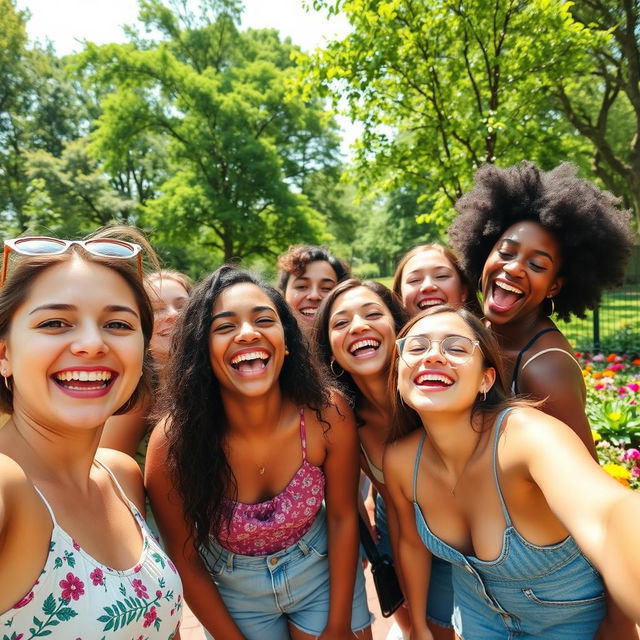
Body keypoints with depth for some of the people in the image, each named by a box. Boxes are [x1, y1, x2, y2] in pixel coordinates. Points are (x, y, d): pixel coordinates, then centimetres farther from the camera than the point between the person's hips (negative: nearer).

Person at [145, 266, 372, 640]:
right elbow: (185, 562, -13)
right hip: (232, 592, 0)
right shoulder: (173, 442, -28)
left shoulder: (328, 415, -26)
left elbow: (342, 518, -11)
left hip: (325, 571, 1)